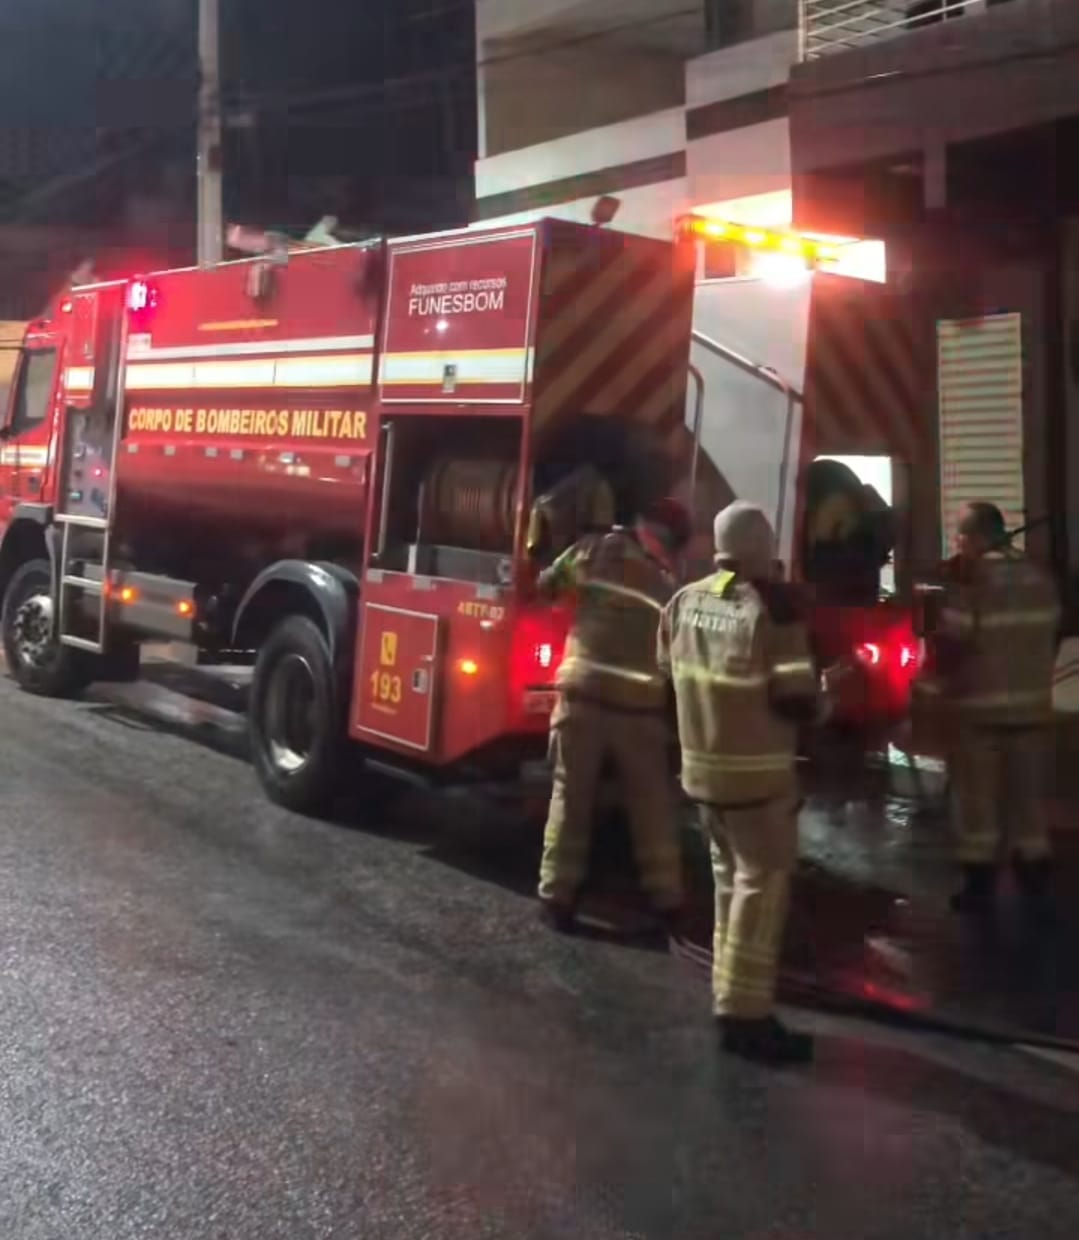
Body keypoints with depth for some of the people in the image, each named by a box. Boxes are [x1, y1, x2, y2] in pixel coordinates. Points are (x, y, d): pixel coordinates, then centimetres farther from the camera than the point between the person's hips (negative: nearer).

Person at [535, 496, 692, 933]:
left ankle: (557, 896, 9)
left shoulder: (599, 549, 4)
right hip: (640, 702, 2)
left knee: (570, 797, 7)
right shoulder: (671, 585, 11)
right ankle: (667, 897, 19)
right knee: (652, 804, 13)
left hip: (583, 692, -1)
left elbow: (546, 586, 10)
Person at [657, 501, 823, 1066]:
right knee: (762, 884, 0)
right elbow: (796, 699, -18)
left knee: (731, 877, 18)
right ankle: (745, 1014, 1)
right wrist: (820, 698, 3)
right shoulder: (772, 606, -17)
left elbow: (670, 671, 16)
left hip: (701, 766, 7)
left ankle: (730, 997, 26)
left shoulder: (684, 601, 3)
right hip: (756, 773, -7)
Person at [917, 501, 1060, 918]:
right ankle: (1036, 888, 20)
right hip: (1032, 706, 5)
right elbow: (1050, 637, 14)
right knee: (1028, 798, 14)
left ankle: (979, 887, 11)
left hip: (977, 708, -5)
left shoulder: (968, 581, -14)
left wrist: (931, 685, 1)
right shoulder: (1041, 579, 5)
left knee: (977, 801, 6)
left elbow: (948, 645, -12)